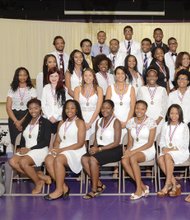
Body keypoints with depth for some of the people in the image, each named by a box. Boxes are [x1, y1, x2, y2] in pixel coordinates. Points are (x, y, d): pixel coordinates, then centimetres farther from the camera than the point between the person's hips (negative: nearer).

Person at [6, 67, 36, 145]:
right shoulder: (12, 90, 9)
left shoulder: (32, 90, 6)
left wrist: (22, 121, -12)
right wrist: (16, 121, -8)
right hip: (14, 119, 2)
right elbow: (8, 107, 3)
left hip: (27, 118, -1)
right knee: (15, 142, -1)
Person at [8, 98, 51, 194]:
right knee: (12, 161, -22)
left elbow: (46, 141, -7)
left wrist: (30, 149, -14)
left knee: (23, 162, -32)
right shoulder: (26, 123, 20)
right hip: (26, 150, 6)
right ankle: (40, 177, -16)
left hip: (40, 150, -6)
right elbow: (23, 139, 19)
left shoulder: (45, 122, 1)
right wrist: (20, 148, -3)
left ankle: (39, 182, -9)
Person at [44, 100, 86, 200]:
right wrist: (56, 148, -9)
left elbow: (80, 144, -8)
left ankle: (59, 190, -24)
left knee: (58, 159, -33)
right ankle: (64, 187, -20)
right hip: (61, 150, 6)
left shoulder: (80, 122, 1)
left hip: (76, 151, -5)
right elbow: (57, 140, 15)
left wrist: (62, 149, -15)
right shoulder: (62, 123, 21)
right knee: (48, 160, -25)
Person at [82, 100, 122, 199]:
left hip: (114, 151, -6)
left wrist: (99, 149, -18)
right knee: (84, 158, -21)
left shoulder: (116, 122, -5)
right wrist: (94, 148, -9)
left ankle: (94, 190, -15)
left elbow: (116, 142, -12)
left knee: (93, 159, -29)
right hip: (100, 149, 6)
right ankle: (99, 185, -11)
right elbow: (96, 140, 14)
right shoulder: (99, 122, 15)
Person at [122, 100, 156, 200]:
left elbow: (150, 143, -10)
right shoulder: (131, 122, 8)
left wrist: (134, 151, -18)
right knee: (124, 160, -28)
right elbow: (130, 141, 10)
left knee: (133, 158, -35)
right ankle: (143, 186, -17)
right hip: (134, 150, 4)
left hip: (148, 151, -4)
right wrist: (128, 150, -13)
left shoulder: (151, 122, -6)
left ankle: (139, 189, -23)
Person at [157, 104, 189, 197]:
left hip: (180, 152, -4)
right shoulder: (165, 126, 14)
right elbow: (162, 141, 14)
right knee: (160, 159, -31)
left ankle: (167, 185, -30)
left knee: (168, 156, -35)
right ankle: (175, 184, -25)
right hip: (167, 151, 4)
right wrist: (163, 148, -9)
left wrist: (172, 149, -15)